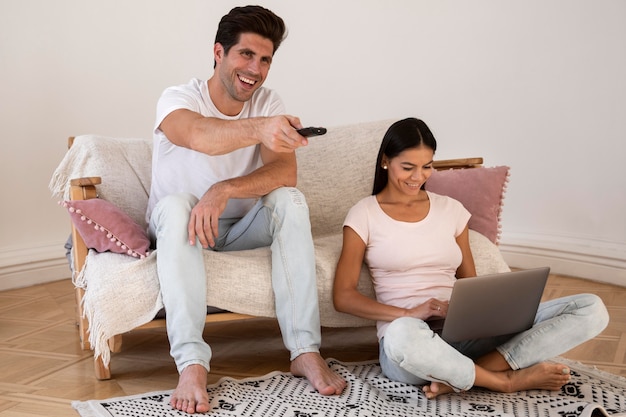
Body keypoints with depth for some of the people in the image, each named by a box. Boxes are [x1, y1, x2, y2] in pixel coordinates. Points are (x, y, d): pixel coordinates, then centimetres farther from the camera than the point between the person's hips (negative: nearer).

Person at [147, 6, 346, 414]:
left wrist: (224, 191, -41)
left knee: (289, 198, -25)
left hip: (241, 226, 3)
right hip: (182, 226, -3)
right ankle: (192, 365, -42)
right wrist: (259, 129, -64)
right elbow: (198, 135, -43)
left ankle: (306, 351, -29)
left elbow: (285, 171, -23)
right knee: (175, 205, -35)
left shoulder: (269, 103, -5)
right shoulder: (178, 99, -17)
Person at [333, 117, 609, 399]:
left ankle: (458, 378, -22)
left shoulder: (451, 210, 16)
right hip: (406, 340, -4)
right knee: (403, 334, -45)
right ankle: (507, 380, -18)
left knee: (591, 309, -12)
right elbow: (343, 297, -2)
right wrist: (408, 314, -17)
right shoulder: (364, 215, 4)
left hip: (464, 332, 5)